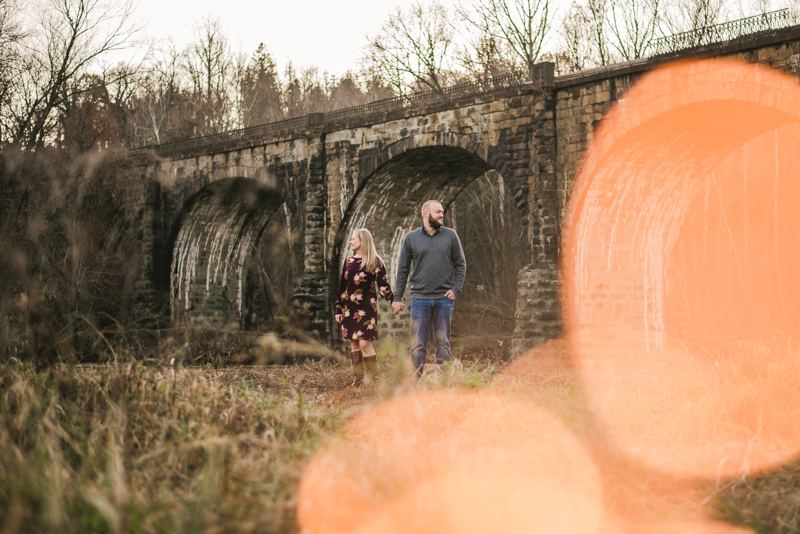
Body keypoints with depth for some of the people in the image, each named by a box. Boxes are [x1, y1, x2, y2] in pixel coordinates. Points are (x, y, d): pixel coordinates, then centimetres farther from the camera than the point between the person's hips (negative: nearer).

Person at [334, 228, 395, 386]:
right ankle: (357, 378, 12)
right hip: (349, 308, 5)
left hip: (367, 308, -5)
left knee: (365, 343, -12)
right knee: (354, 344, 6)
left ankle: (374, 378, -4)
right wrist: (338, 309, 14)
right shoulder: (348, 261, 13)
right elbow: (342, 286, 16)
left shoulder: (375, 262, -1)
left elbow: (383, 284, -5)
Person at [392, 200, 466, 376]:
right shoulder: (411, 238, 4)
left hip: (444, 298, 1)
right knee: (418, 345, -2)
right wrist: (397, 297, 1)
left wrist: (456, 289, -4)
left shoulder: (450, 235, 6)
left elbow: (460, 264, 9)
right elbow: (402, 269, 6)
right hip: (420, 298, -1)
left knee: (443, 343, 6)